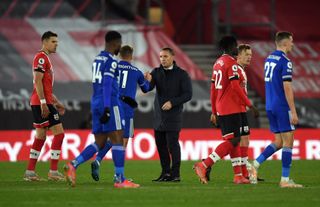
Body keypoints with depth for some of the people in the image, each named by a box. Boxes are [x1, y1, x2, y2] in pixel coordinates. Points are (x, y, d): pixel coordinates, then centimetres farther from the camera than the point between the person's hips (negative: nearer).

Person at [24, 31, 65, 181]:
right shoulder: (41, 57, -10)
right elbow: (38, 82, -18)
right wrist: (43, 103, -23)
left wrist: (56, 103, 26)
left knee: (40, 136, 11)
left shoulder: (45, 58, 22)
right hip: (42, 103, -10)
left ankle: (30, 172, 12)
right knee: (59, 132, -10)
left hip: (42, 103, 10)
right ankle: (53, 171, -10)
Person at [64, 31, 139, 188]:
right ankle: (119, 179, -6)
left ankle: (73, 165, -6)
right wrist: (107, 108, -23)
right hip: (110, 103, -9)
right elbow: (107, 85, -19)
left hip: (96, 103, 9)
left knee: (99, 143, 9)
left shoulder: (97, 59, 17)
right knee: (117, 140, -5)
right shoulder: (111, 61, -10)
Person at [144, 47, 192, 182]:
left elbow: (188, 94, -7)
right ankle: (165, 172, 17)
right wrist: (148, 81, -29)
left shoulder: (182, 74, -3)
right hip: (159, 115, 5)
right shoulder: (156, 72, 8)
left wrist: (172, 102, -17)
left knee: (172, 144, -9)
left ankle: (175, 174, -5)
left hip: (173, 115, -5)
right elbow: (147, 89, -5)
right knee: (160, 144, 7)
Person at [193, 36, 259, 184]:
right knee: (232, 141, -10)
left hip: (220, 109, 10)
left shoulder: (217, 63, 15)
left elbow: (213, 89, 17)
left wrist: (214, 112, 21)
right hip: (232, 109, -10)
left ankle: (238, 175, 13)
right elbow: (236, 87, -20)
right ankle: (203, 166, -19)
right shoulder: (231, 63, -12)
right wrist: (249, 104, -16)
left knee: (233, 141, 13)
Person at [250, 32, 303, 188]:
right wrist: (293, 112, -17)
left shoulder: (269, 59, 13)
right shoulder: (285, 62, -14)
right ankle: (285, 180, -2)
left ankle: (255, 164, 2)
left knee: (279, 142, 15)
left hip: (270, 106, 8)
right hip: (282, 107, -8)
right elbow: (287, 88, -18)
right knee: (288, 142, -2)